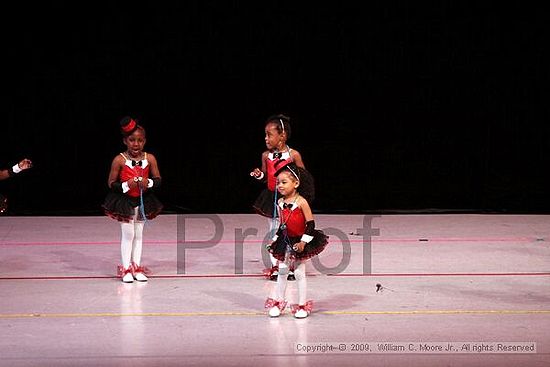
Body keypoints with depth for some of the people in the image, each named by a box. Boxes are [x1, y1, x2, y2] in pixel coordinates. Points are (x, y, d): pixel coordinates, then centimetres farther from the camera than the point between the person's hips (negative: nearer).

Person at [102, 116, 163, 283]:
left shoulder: (150, 159, -7)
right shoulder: (119, 160, -14)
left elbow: (158, 180, 1)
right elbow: (111, 183, -10)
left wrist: (148, 183, -20)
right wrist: (126, 185, -25)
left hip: (143, 201, 3)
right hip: (124, 201, -3)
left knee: (138, 234, 12)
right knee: (127, 234, 2)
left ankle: (137, 268, 21)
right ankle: (126, 269, 11)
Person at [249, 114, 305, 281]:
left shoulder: (293, 155, -10)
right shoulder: (266, 156, 0)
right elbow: (266, 177, 11)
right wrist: (259, 175, -9)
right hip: (272, 197, 3)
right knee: (274, 231, 8)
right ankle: (275, 266, 17)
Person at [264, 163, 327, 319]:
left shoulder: (301, 202, -17)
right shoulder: (280, 203, 0)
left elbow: (310, 223, -16)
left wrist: (303, 241, -19)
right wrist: (275, 240, 7)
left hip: (299, 242, -5)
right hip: (285, 242, 5)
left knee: (299, 273, 3)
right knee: (282, 272, 10)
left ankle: (302, 305, 14)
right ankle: (278, 302, 21)